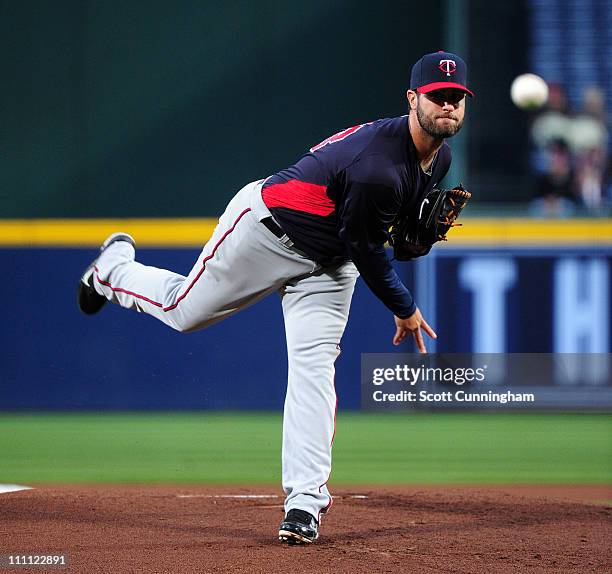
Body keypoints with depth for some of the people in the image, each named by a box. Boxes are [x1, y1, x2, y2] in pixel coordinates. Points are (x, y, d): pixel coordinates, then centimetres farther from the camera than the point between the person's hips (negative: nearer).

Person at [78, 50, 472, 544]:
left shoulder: (439, 156, -5)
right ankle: (115, 267, 42)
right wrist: (405, 310, -12)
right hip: (268, 225, -7)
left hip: (329, 263, 7)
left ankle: (305, 500, -10)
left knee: (314, 369, -8)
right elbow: (366, 249, -23)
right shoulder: (379, 164, -35)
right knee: (185, 310, 9)